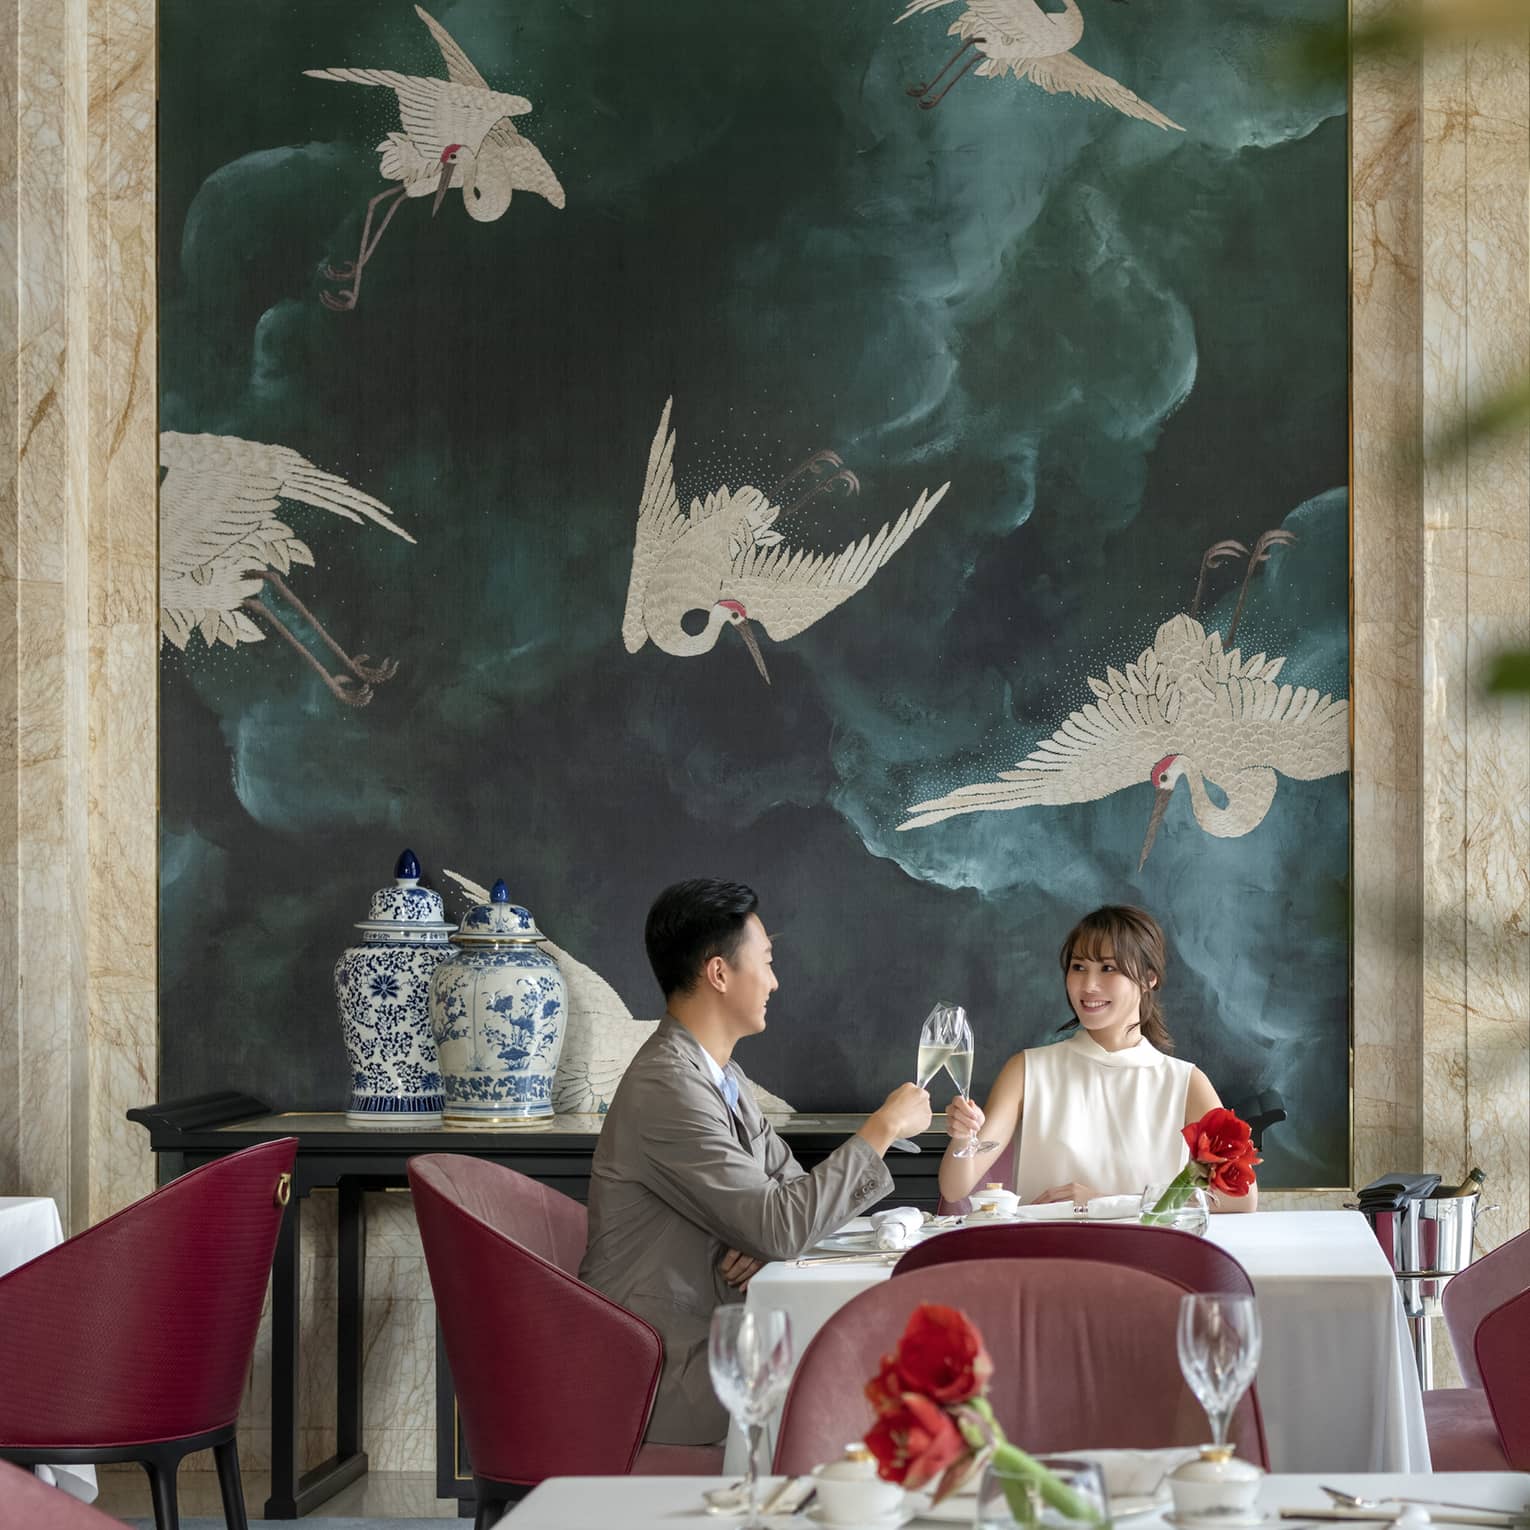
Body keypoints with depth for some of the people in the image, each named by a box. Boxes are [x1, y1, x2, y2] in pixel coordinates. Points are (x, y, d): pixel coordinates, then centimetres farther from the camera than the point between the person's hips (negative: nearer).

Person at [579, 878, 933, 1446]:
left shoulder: (724, 1076, 13)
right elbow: (780, 1227, -24)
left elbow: (790, 1185, 18)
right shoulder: (667, 1089, -21)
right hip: (666, 1373, -9)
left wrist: (771, 1234, -7)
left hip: (715, 1331, 9)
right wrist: (883, 1128, -15)